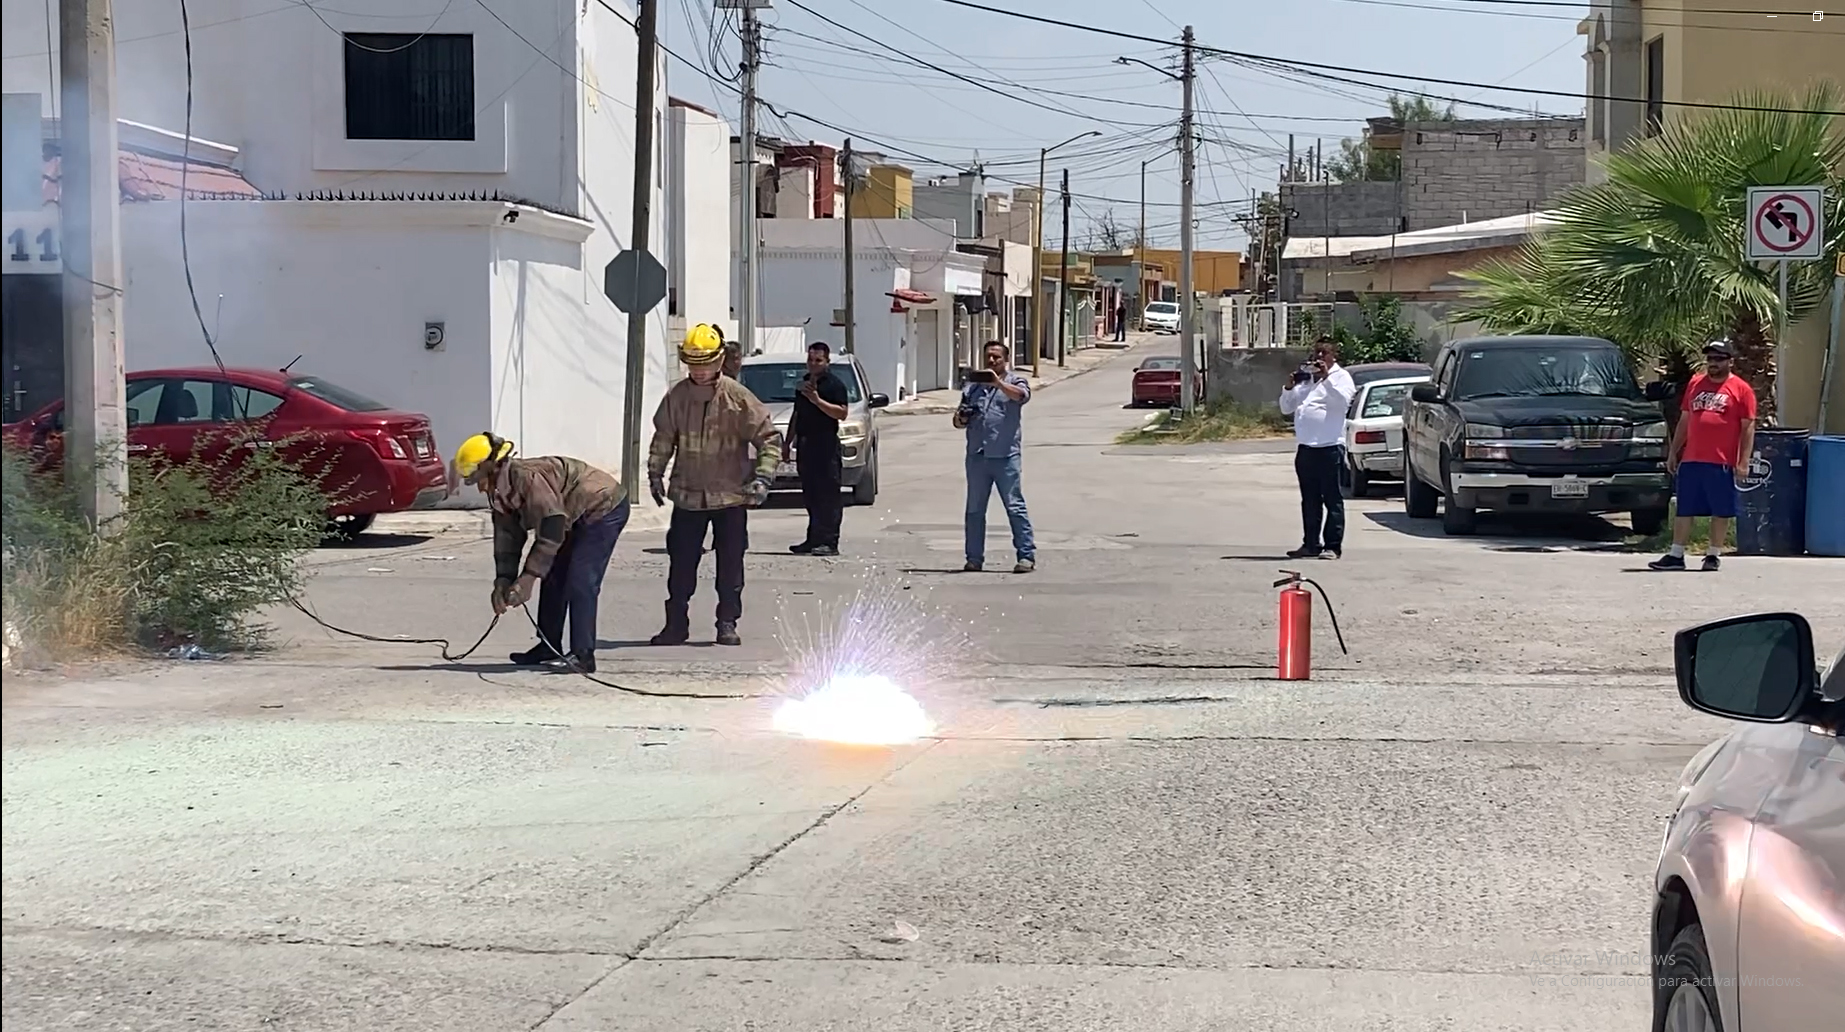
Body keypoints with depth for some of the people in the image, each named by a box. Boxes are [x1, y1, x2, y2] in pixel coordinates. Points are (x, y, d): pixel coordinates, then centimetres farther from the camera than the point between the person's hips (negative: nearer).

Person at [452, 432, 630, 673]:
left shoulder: (527, 477, -28)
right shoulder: (500, 491, 4)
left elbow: (552, 530, -30)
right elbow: (507, 538, 7)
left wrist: (529, 576, -28)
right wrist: (503, 580, -4)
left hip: (604, 508, -11)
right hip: (577, 520, 11)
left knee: (580, 583, -17)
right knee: (553, 581, 10)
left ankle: (582, 655, -15)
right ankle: (548, 648, 18)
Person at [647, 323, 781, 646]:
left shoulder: (737, 398, -8)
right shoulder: (676, 397, 1)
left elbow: (769, 437, -4)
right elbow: (663, 437, 14)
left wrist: (762, 477, -14)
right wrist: (655, 472, 5)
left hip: (731, 496, -2)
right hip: (688, 496, 2)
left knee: (730, 564, 3)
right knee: (681, 562, 5)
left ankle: (727, 624, 13)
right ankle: (676, 624, 14)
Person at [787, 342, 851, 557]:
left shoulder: (834, 384, -4)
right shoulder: (803, 384, 20)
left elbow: (842, 413, -16)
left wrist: (817, 400, -23)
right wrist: (788, 442, 23)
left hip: (826, 445, -8)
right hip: (805, 444, 8)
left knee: (829, 495, -8)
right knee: (810, 495, 9)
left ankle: (830, 541, -11)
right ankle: (814, 539, 14)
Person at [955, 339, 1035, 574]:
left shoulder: (1015, 381, 7)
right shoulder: (973, 385, 19)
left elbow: (1022, 395, -17)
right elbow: (960, 420, 23)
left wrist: (998, 382, -30)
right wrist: (960, 419, -1)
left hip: (1005, 455, -4)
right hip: (977, 455, 5)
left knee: (1015, 507, -5)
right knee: (974, 510, 7)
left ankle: (1027, 556, -3)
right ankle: (974, 558, 13)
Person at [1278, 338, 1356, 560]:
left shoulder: (1340, 376, 3)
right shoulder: (1304, 378, 19)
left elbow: (1343, 400, -17)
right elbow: (1286, 408, 17)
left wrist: (1326, 377, -21)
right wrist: (1290, 387, 0)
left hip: (1330, 447, -6)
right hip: (1305, 447, 6)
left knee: (1332, 499, -5)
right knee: (1309, 500, 10)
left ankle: (1333, 545, -5)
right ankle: (1311, 543, 15)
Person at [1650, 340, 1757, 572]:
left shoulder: (1741, 389, -1)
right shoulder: (1695, 384, 14)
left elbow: (1748, 427, -4)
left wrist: (1743, 462, -11)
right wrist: (1673, 452, 14)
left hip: (1722, 463, -4)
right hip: (1690, 460, 4)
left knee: (1721, 511, 2)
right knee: (1684, 509, 6)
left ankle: (1713, 555, 11)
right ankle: (1676, 555, 9)